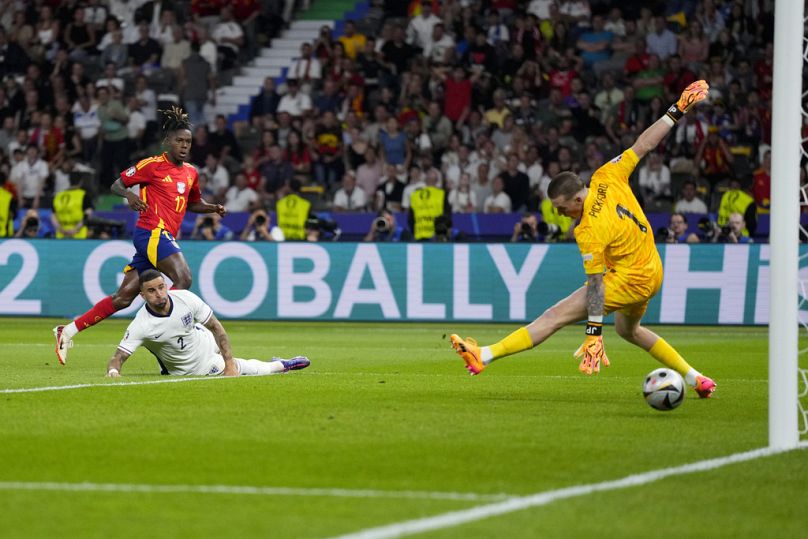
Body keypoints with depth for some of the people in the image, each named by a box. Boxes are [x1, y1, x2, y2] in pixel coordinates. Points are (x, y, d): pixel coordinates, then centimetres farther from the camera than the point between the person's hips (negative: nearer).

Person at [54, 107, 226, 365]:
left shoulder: (190, 172, 18)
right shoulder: (153, 165, -3)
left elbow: (193, 203, 33)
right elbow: (117, 184, 2)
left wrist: (213, 208, 14)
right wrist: (129, 194, -20)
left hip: (164, 237, 7)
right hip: (152, 231, -7)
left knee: (124, 298, 3)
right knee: (183, 278, -25)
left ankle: (69, 330, 7)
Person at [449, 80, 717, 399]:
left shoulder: (589, 233, -26)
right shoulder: (606, 178, -8)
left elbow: (596, 284, -26)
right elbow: (644, 145, -3)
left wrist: (594, 331, -25)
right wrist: (677, 111, 5)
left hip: (630, 280, -9)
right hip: (650, 270, 9)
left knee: (556, 316, -12)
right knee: (629, 330, 33)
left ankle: (485, 356, -16)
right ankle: (695, 378, 35)